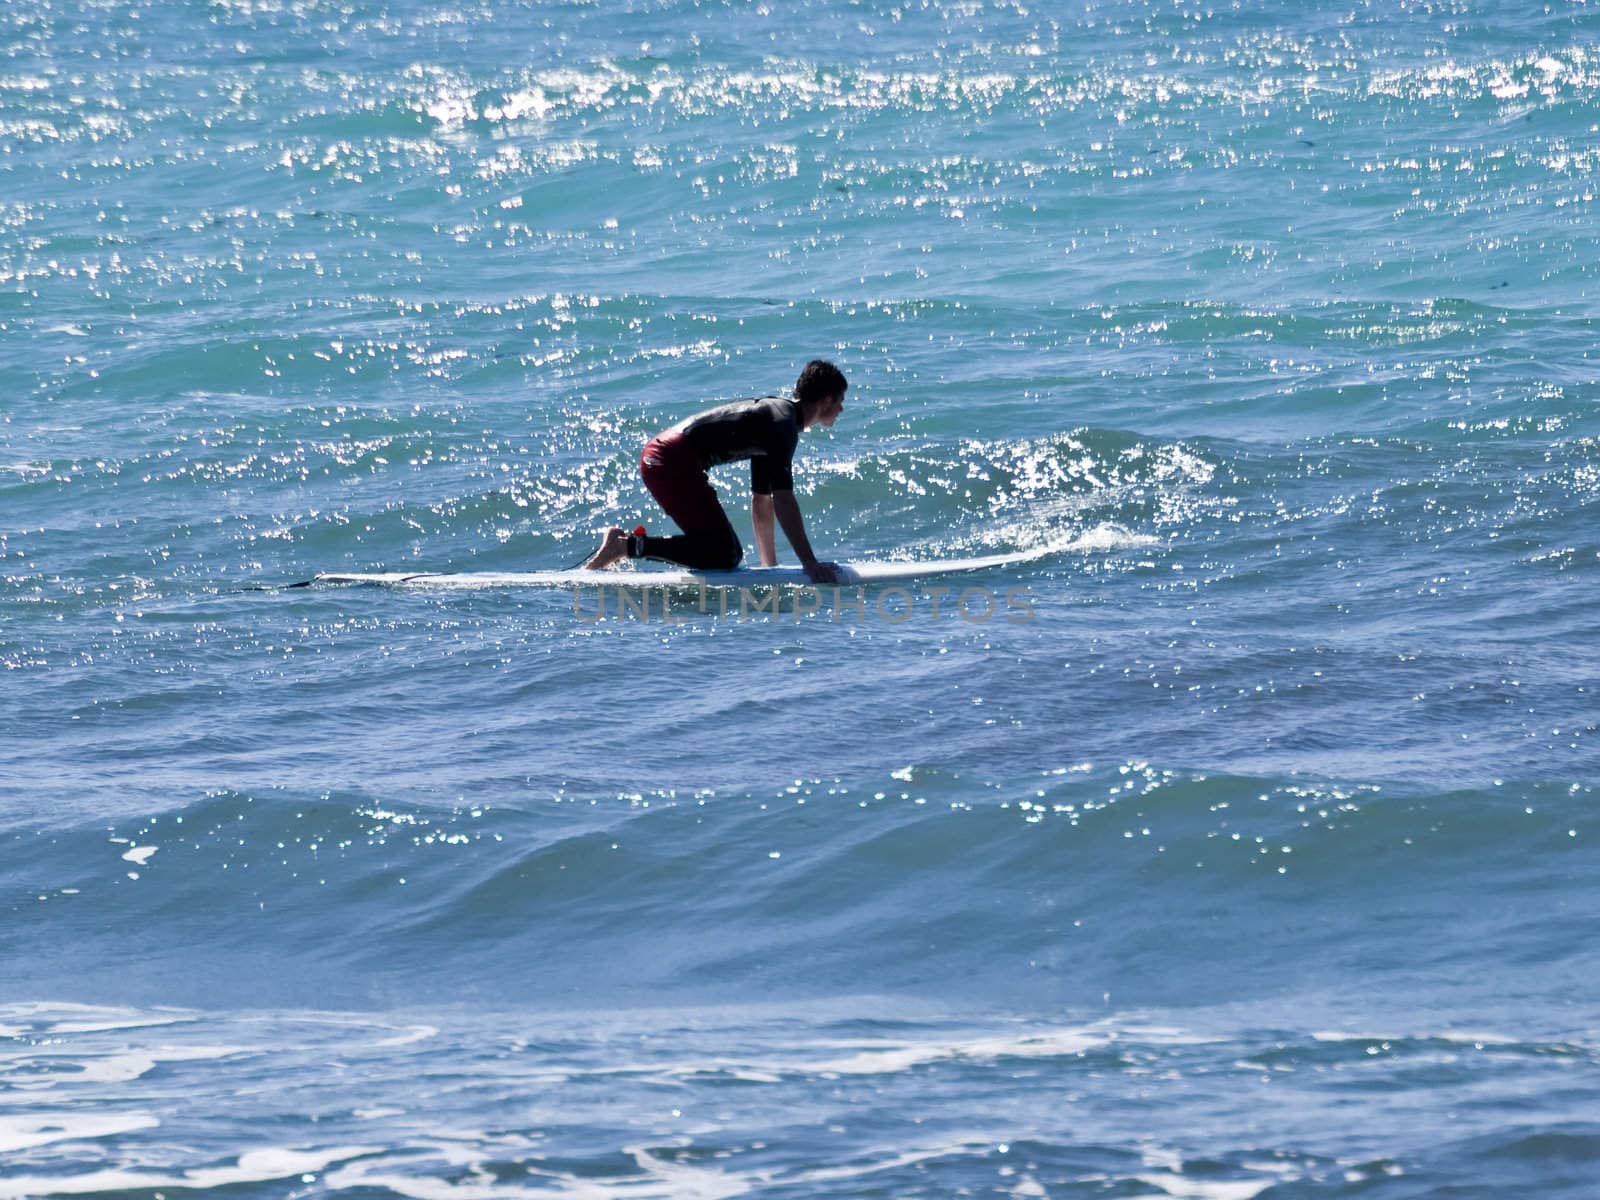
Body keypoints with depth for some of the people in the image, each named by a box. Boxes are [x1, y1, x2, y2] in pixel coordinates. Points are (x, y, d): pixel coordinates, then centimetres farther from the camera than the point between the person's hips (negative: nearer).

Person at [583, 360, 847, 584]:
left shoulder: (771, 411, 22)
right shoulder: (783, 423, -10)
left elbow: (761, 499, 27)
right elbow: (783, 500, -19)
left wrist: (770, 565, 25)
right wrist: (810, 564, -21)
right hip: (674, 461, -10)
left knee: (728, 551, 11)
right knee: (724, 555, -14)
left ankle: (626, 542, 8)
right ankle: (629, 545, -15)